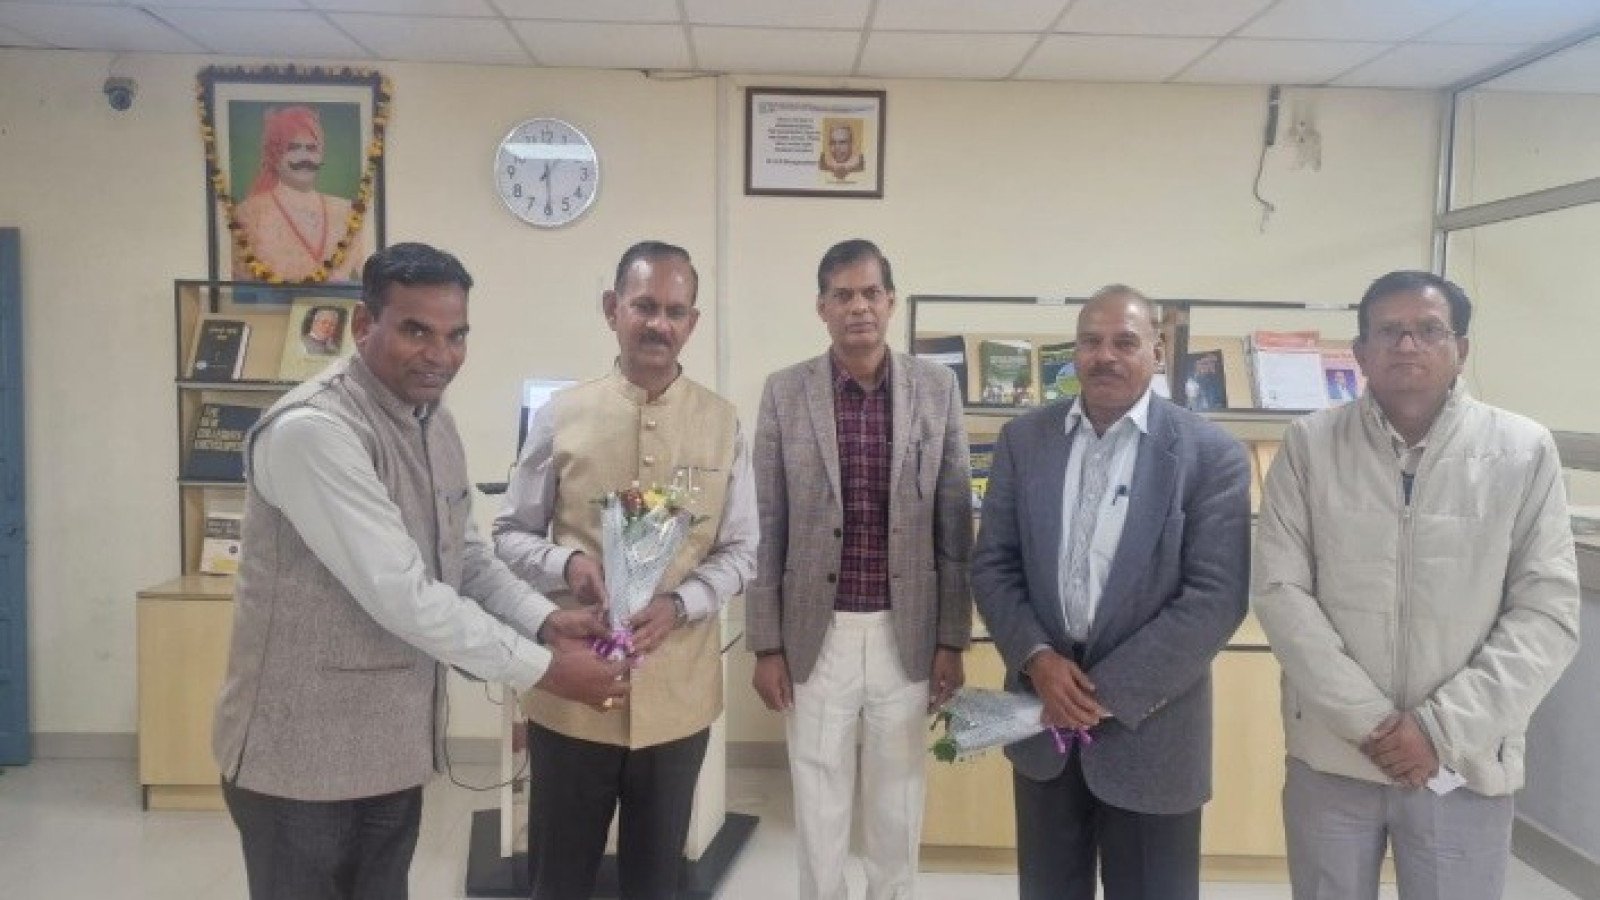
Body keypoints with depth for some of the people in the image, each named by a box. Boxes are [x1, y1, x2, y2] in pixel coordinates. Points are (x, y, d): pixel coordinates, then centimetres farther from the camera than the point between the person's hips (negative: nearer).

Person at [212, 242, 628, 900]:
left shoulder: (435, 420, 5)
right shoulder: (312, 429, -24)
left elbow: (466, 554, 12)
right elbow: (402, 593, -27)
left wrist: (543, 621, -6)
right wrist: (541, 667, -20)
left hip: (392, 745, 8)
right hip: (302, 748, -8)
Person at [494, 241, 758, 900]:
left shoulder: (721, 422, 0)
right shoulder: (561, 414, -3)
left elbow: (740, 551, 3)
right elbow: (511, 533, 4)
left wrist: (679, 602, -15)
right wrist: (566, 563, -17)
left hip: (678, 692, 1)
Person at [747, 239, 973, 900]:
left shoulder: (937, 388, -1)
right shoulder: (785, 393, -2)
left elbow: (954, 525, 2)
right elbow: (767, 528, -1)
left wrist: (952, 640, 1)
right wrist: (765, 644, -2)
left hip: (907, 631, 1)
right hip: (816, 632, 0)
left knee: (898, 797, 16)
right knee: (818, 799, 12)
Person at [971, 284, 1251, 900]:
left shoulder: (1211, 454, -8)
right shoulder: (1024, 439, 2)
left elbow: (1217, 596, -13)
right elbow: (992, 565, 3)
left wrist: (1108, 691, -16)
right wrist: (1037, 658, -13)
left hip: (1149, 723, -3)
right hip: (1043, 710, 3)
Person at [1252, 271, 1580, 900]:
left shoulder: (1524, 451, -3)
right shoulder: (1309, 444, -2)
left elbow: (1548, 614, -5)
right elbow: (1279, 590, -6)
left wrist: (1442, 729, -12)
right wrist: (1368, 720, -12)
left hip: (1465, 766, 0)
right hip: (1329, 756, 1)